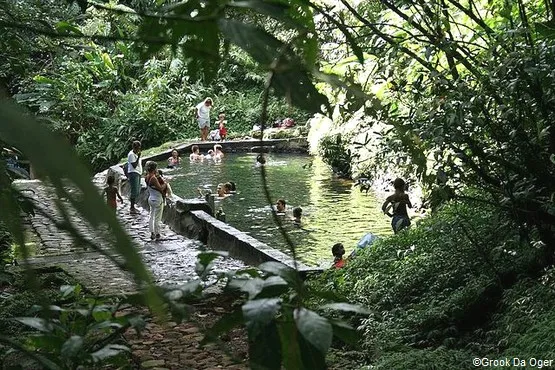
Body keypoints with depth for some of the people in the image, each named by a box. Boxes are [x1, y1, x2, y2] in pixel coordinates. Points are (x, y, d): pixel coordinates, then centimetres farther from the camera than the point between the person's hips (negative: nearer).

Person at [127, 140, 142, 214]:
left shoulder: (136, 154, 16)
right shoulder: (131, 154, -13)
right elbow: (134, 165, -19)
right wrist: (138, 157, -22)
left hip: (138, 173, 10)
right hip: (133, 173, -10)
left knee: (137, 191, 12)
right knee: (134, 191, -12)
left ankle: (132, 207, 21)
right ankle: (132, 209, -9)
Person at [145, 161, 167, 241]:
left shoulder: (147, 177, 2)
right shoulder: (153, 178, -24)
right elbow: (160, 188, -21)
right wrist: (165, 184, -3)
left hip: (151, 199, 9)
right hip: (157, 200, -9)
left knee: (151, 216, 15)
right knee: (157, 218, 1)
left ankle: (152, 233, 21)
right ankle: (157, 234, 8)